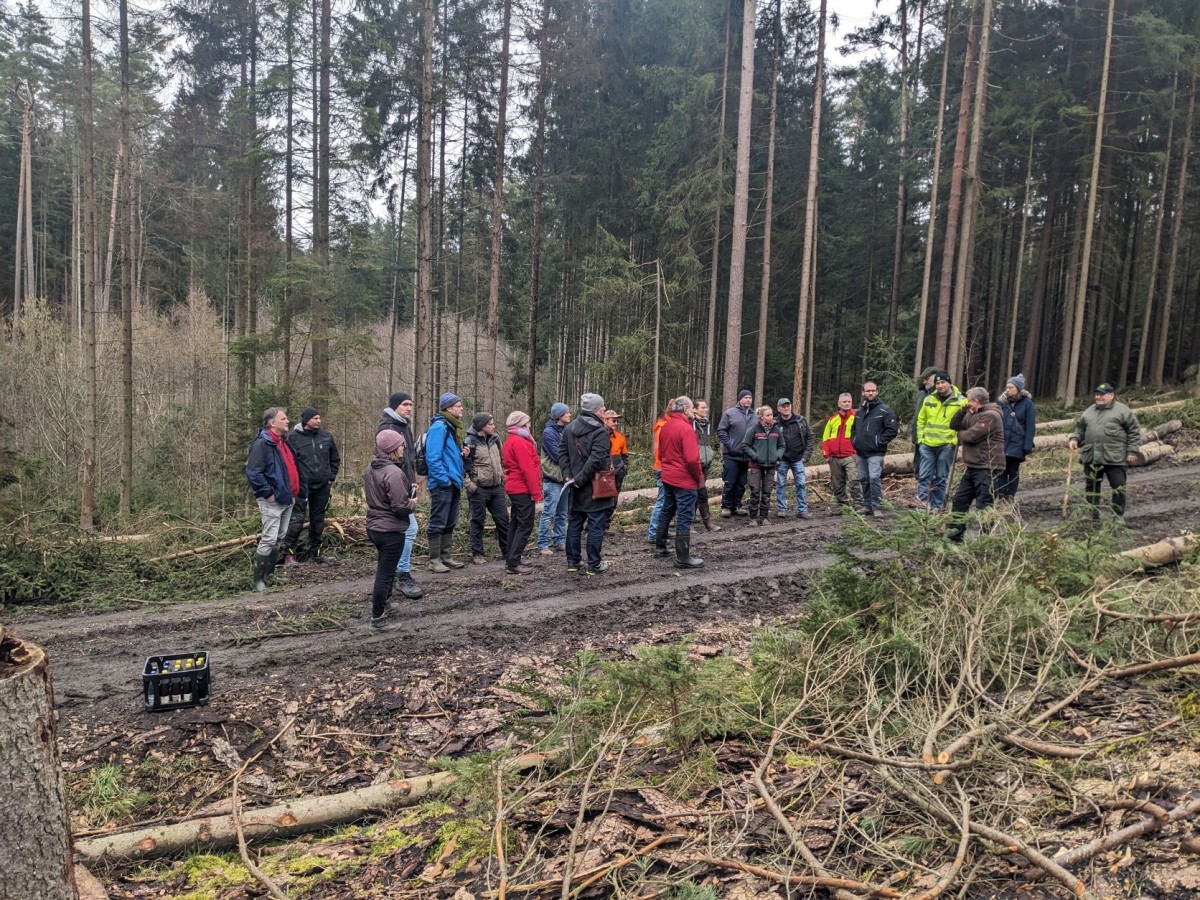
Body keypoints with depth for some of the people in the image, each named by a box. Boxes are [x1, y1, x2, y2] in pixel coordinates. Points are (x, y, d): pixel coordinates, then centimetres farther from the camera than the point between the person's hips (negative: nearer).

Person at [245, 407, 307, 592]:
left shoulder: (284, 442, 14)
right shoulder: (262, 443, -15)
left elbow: (293, 468, 23)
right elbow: (253, 473, -22)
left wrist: (300, 490, 14)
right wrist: (268, 493, -21)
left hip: (287, 498, 9)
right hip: (273, 501, -9)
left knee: (280, 538, 14)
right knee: (269, 539, -8)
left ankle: (269, 573, 26)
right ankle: (258, 579, 1)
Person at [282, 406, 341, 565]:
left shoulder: (326, 436, 4)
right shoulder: (294, 438, -7)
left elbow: (335, 459, 14)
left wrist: (331, 478, 8)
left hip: (322, 486, 4)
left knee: (318, 520, 12)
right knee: (296, 519, -8)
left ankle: (316, 552, 23)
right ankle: (289, 554, -2)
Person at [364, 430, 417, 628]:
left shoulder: (371, 469, 6)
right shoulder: (394, 473, -24)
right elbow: (400, 507, -25)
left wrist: (406, 488, 7)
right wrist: (413, 503, -4)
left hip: (373, 527, 9)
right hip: (391, 530, -9)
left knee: (384, 569, 25)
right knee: (385, 573, 1)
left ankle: (381, 606, 37)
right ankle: (377, 617, 9)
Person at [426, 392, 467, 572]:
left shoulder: (452, 427, 15)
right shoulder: (439, 426, -14)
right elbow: (433, 457, -20)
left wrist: (462, 453, 6)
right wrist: (444, 480, -19)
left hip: (454, 484, 10)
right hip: (442, 485, -10)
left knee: (450, 523, 15)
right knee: (437, 523, -2)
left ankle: (445, 556, 23)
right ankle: (434, 560, 4)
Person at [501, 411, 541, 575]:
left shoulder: (511, 441, 17)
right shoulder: (520, 442, -16)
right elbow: (527, 469, -20)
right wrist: (536, 492, -17)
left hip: (514, 488, 10)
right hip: (523, 489, -10)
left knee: (516, 524, 14)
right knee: (525, 526, -7)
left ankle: (510, 560, 19)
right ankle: (513, 563, -8)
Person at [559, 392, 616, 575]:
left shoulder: (569, 429, 9)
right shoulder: (600, 431, -14)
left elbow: (562, 453, 7)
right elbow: (596, 459, -22)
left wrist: (569, 475, 2)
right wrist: (580, 479, -16)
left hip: (576, 487, 7)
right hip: (596, 487, -7)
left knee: (575, 524, 15)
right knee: (596, 525, 1)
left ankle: (573, 561, 22)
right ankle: (594, 565, 6)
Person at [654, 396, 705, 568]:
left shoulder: (666, 426, 6)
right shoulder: (686, 428, -19)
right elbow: (692, 459, -23)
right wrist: (700, 477, -9)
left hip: (668, 477, 8)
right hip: (685, 480, -8)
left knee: (667, 511, 21)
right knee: (685, 518, -2)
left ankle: (660, 547, 31)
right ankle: (683, 558, 2)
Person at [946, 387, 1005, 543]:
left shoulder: (990, 415, -15)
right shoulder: (973, 414, 15)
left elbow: (971, 436, -20)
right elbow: (954, 425, 13)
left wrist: (960, 434, 2)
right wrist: (962, 410, -3)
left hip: (987, 468, -10)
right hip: (973, 467, 10)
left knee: (983, 505, -5)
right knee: (959, 499, 12)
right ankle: (953, 534, 19)